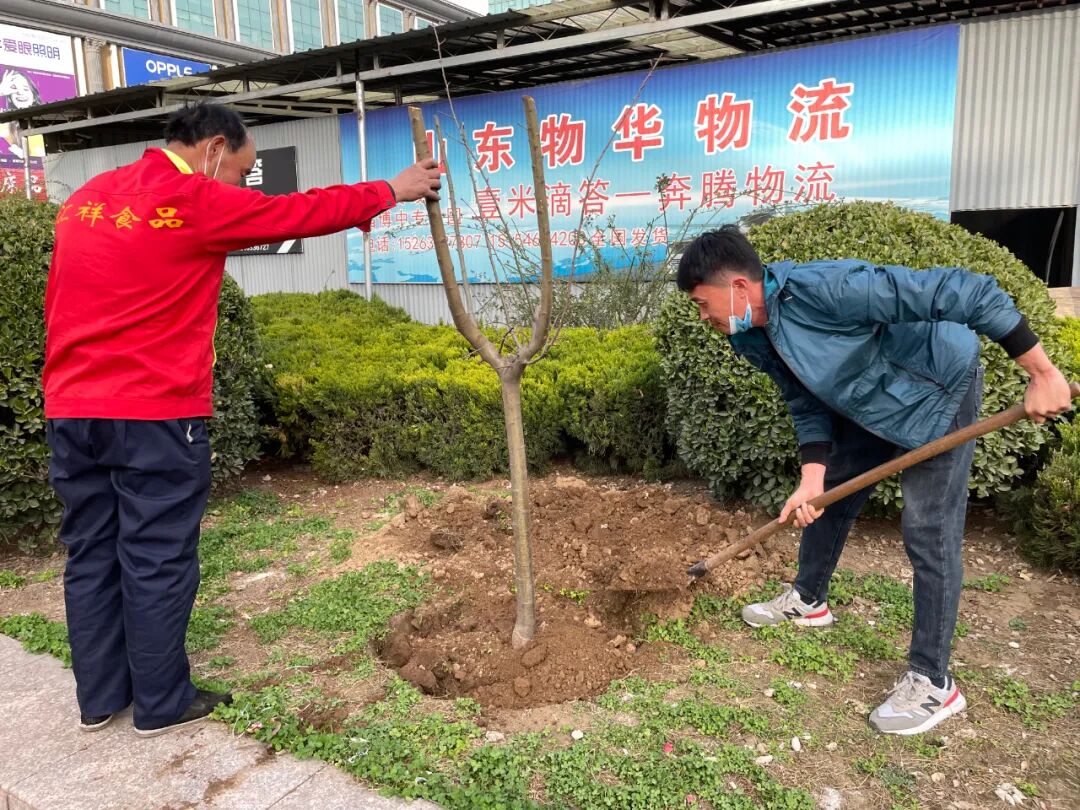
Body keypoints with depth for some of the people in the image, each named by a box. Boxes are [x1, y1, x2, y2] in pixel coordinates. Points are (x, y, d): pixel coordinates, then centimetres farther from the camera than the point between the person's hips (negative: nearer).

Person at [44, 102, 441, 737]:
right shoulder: (199, 201, -10)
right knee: (158, 561, 4)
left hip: (70, 410, 8)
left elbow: (57, 304, 17)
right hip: (155, 416, -7)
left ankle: (98, 698, 27)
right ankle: (162, 704, 18)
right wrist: (393, 191, 10)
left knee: (91, 556, 14)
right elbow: (301, 211, -3)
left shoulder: (85, 199, 13)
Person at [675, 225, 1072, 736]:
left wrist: (1042, 373, -33)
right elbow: (808, 404, 0)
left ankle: (932, 683, 4)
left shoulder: (820, 289, -37)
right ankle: (808, 601, 39)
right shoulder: (755, 339, -10)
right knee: (830, 495, 16)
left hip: (940, 388, -8)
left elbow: (964, 292, -35)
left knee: (929, 531, -8)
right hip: (872, 404, 8)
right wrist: (812, 476, -13)